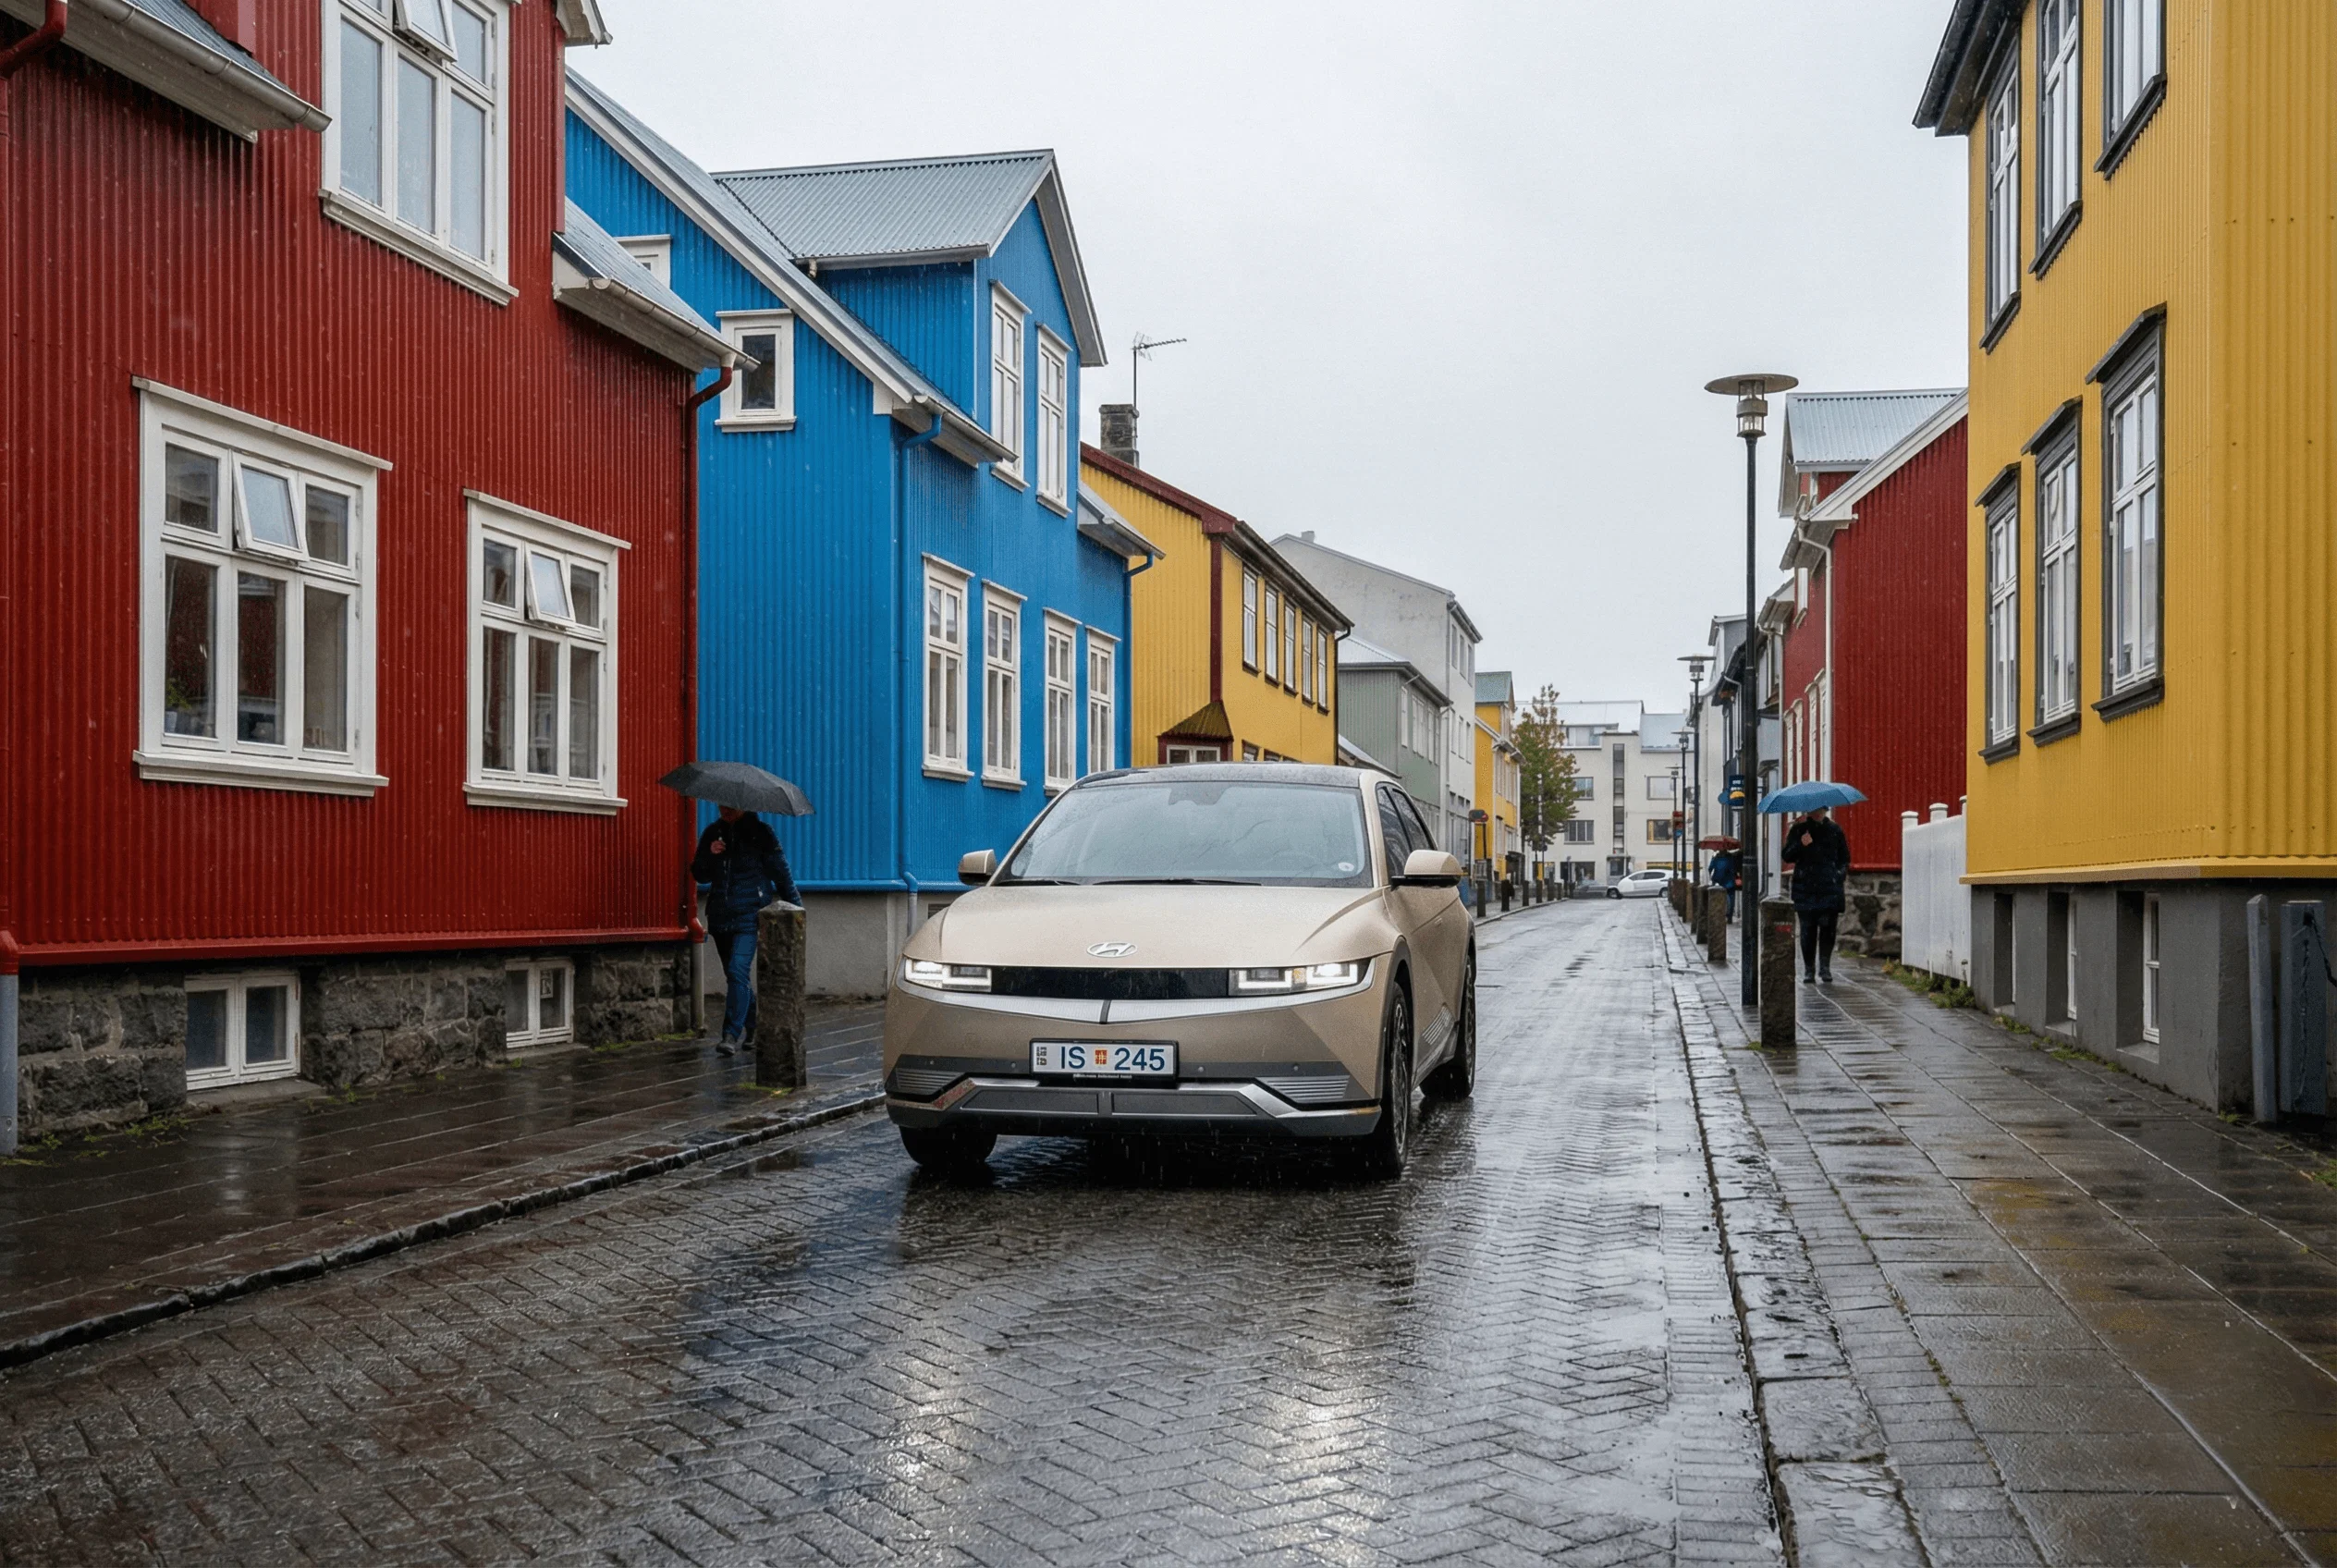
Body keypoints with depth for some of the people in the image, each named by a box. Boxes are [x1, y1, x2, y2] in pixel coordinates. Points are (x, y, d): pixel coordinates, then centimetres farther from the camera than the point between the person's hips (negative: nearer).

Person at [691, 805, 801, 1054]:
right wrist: (710, 855, -8)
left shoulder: (760, 832, -1)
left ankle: (731, 1035, -22)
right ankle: (755, 1029, 28)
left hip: (749, 914, -5)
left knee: (738, 971, -18)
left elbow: (780, 871, 2)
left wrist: (794, 905, 3)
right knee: (734, 975, 12)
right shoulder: (712, 833, 10)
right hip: (720, 915, 5)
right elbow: (700, 875, 12)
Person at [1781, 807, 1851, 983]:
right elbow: (1788, 856, 3)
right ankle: (1809, 969, 8)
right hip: (1805, 888, 0)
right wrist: (1801, 845, -14)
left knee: (1827, 928, -5)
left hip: (1830, 888, 0)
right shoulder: (1798, 830, 8)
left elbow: (1845, 858, 17)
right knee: (1807, 929, 0)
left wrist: (1840, 873, -1)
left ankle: (1825, 967, 4)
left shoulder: (1835, 830, 11)